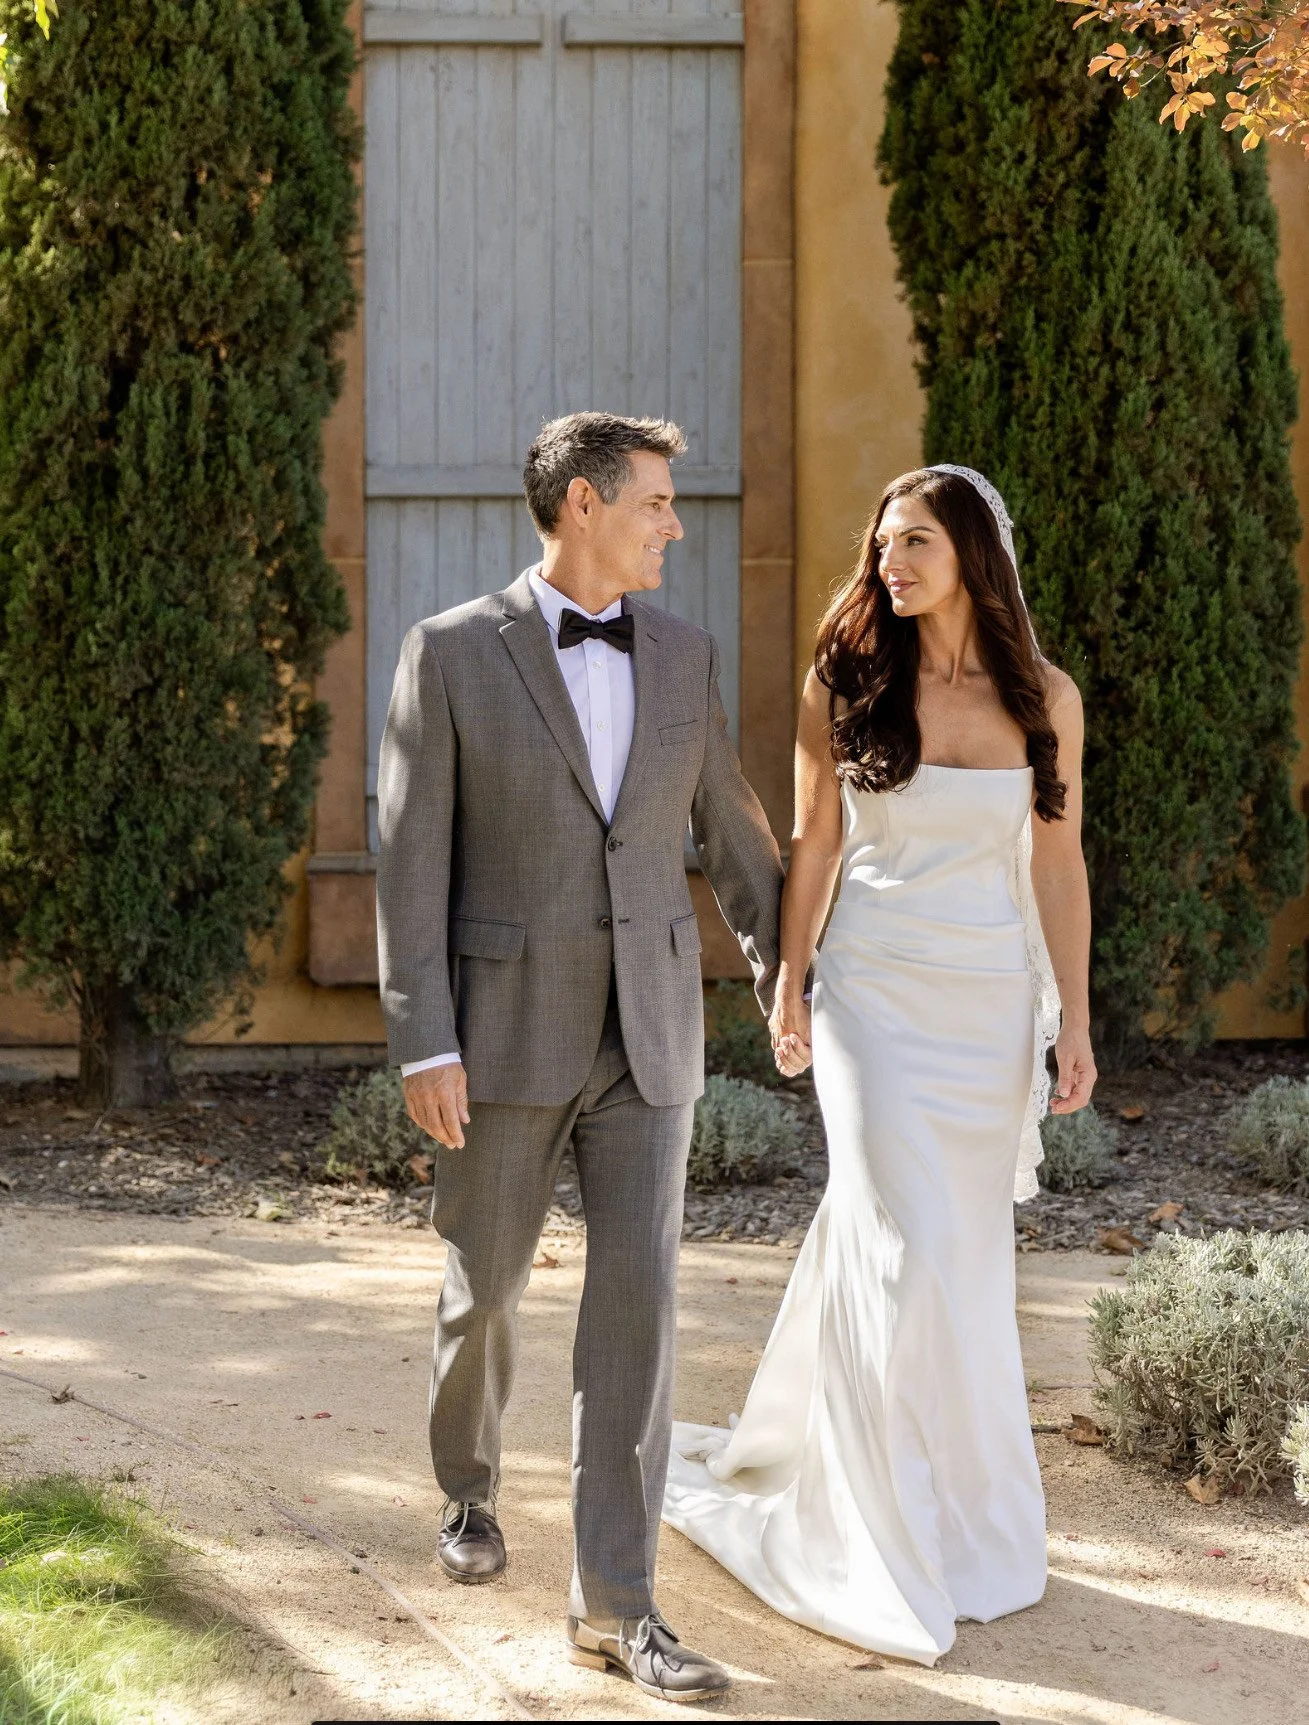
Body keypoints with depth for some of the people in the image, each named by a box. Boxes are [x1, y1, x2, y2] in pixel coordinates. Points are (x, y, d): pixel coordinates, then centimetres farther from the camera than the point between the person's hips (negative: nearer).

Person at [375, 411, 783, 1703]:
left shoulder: (682, 654, 5)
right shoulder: (450, 652, -7)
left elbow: (726, 827, 17)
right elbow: (412, 860, -9)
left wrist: (783, 973, 24)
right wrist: (422, 1045, -15)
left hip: (647, 1029, 2)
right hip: (505, 1028, -2)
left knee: (636, 1298, -7)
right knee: (484, 1285, 12)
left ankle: (613, 1605, -4)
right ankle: (471, 1485, 42)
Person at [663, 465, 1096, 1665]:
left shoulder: (1045, 697, 2)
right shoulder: (846, 684, -1)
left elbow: (1057, 863, 3)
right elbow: (814, 844, 4)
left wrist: (1075, 1018, 0)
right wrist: (789, 985, 0)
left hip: (995, 1002, 2)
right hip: (876, 992, -2)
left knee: (964, 1250, 7)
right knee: (905, 1248, -7)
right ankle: (902, 1543, 5)